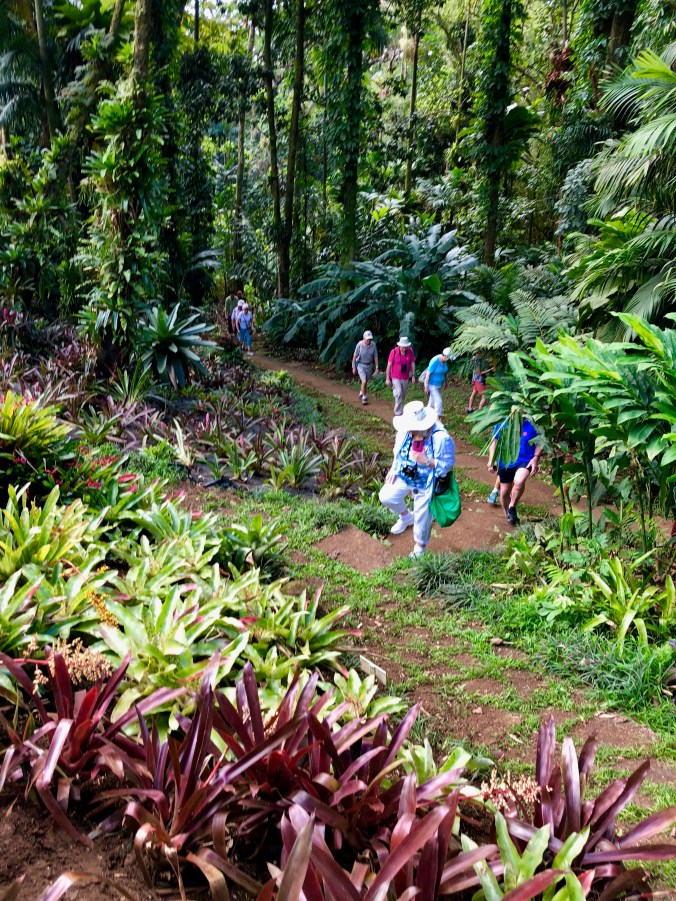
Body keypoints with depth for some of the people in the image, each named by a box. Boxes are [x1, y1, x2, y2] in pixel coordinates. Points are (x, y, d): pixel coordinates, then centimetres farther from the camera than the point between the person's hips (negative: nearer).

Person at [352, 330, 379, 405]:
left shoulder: (373, 344, -14)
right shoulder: (359, 345, -22)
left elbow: (375, 356, -4)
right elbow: (355, 356, -11)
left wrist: (377, 367, -4)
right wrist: (354, 367, -7)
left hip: (369, 365, 3)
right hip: (360, 365, -3)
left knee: (365, 381, 17)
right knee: (364, 381, -16)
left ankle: (361, 393, 44)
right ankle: (364, 397, 2)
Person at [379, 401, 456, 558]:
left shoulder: (442, 438, -30)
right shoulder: (405, 432, -15)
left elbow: (448, 464, -20)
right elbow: (398, 451, 6)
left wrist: (427, 461, -33)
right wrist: (393, 469, -2)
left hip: (425, 484, -4)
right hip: (404, 476, 4)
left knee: (422, 517, 10)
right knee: (386, 496, -6)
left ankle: (419, 548, 39)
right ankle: (406, 516, 27)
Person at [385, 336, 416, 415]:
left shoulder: (410, 351, -8)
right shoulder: (394, 352, -18)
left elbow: (412, 364, 2)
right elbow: (389, 365, -12)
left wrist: (413, 375, 1)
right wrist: (387, 378, -11)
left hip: (405, 378, 4)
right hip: (396, 377, -4)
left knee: (403, 395, 13)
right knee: (398, 394, -16)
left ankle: (399, 409, 32)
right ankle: (398, 413, -11)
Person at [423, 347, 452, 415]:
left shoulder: (444, 361, -6)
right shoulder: (435, 361, -29)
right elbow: (428, 373, -24)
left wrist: (445, 381, 19)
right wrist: (426, 386, -21)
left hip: (439, 384, 8)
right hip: (432, 385, -8)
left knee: (433, 400, 21)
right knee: (439, 401, -10)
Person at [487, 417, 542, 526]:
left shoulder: (532, 424, -14)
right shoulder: (502, 422, -8)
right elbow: (494, 440, 3)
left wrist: (536, 458, -13)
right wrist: (491, 459, -5)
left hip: (525, 461, -3)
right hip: (505, 462, 3)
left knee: (519, 481, -34)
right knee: (505, 492, 14)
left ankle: (512, 507, -8)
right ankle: (508, 515, 43)